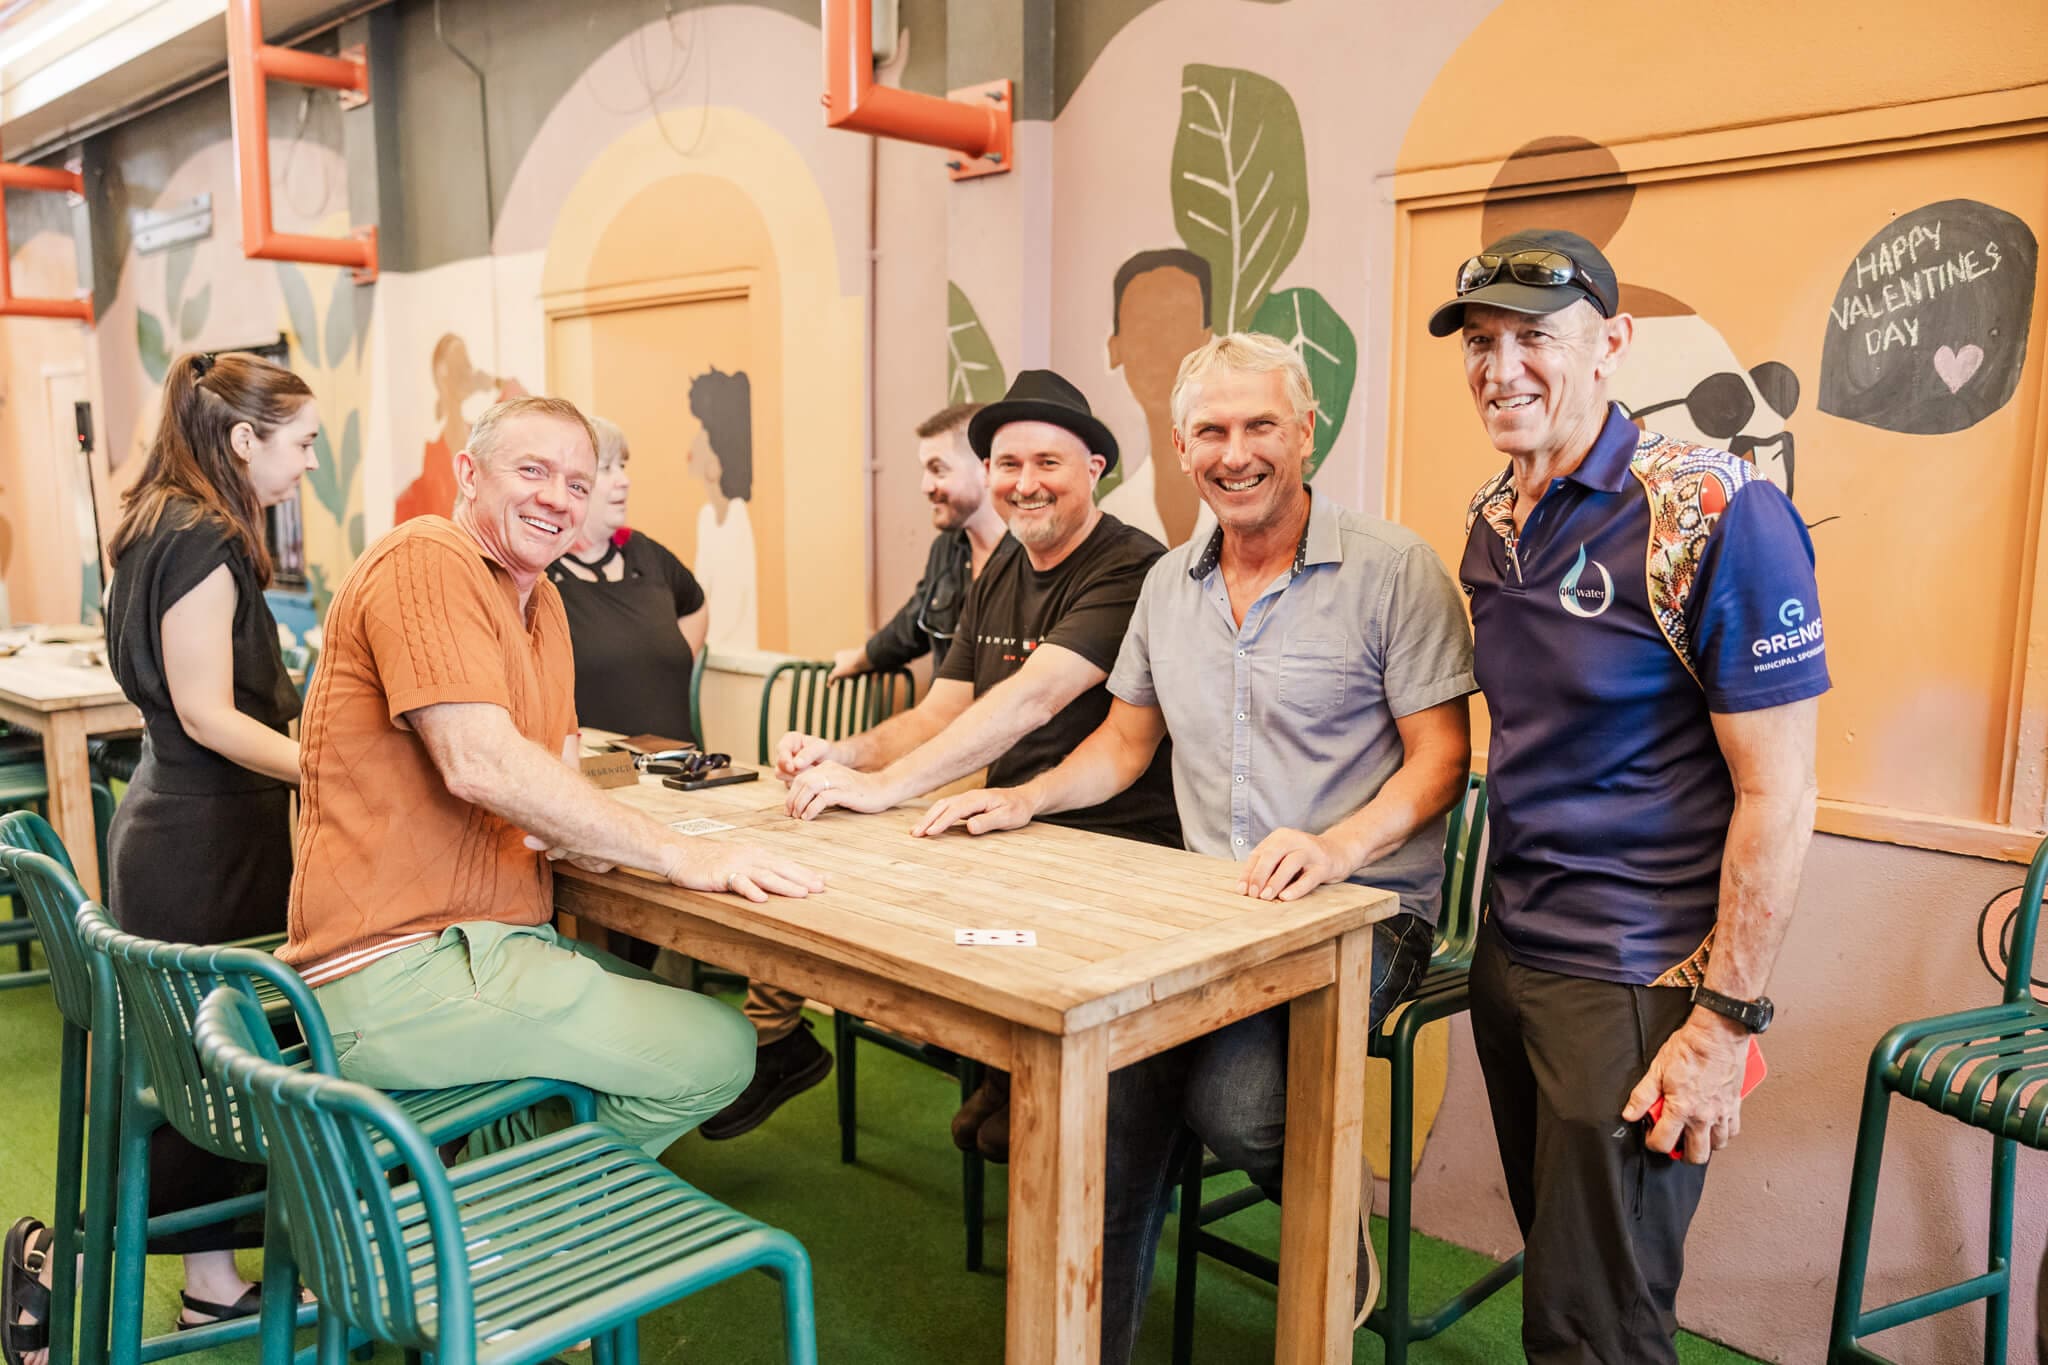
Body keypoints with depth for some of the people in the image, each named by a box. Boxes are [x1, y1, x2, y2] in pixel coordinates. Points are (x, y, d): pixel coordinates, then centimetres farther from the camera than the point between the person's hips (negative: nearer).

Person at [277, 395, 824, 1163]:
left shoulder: (544, 601, 16)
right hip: (397, 976, -10)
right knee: (717, 1050, -11)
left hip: (486, 944, 10)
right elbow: (481, 764, -24)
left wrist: (574, 831, -11)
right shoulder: (427, 560, -13)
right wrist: (677, 855, -23)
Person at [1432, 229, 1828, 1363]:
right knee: (1554, 1262, 21)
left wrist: (1727, 1018, -17)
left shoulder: (1717, 516, -16)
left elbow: (1776, 792, -16)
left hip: (1637, 979, -7)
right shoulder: (1493, 521, 6)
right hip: (1509, 952, 7)